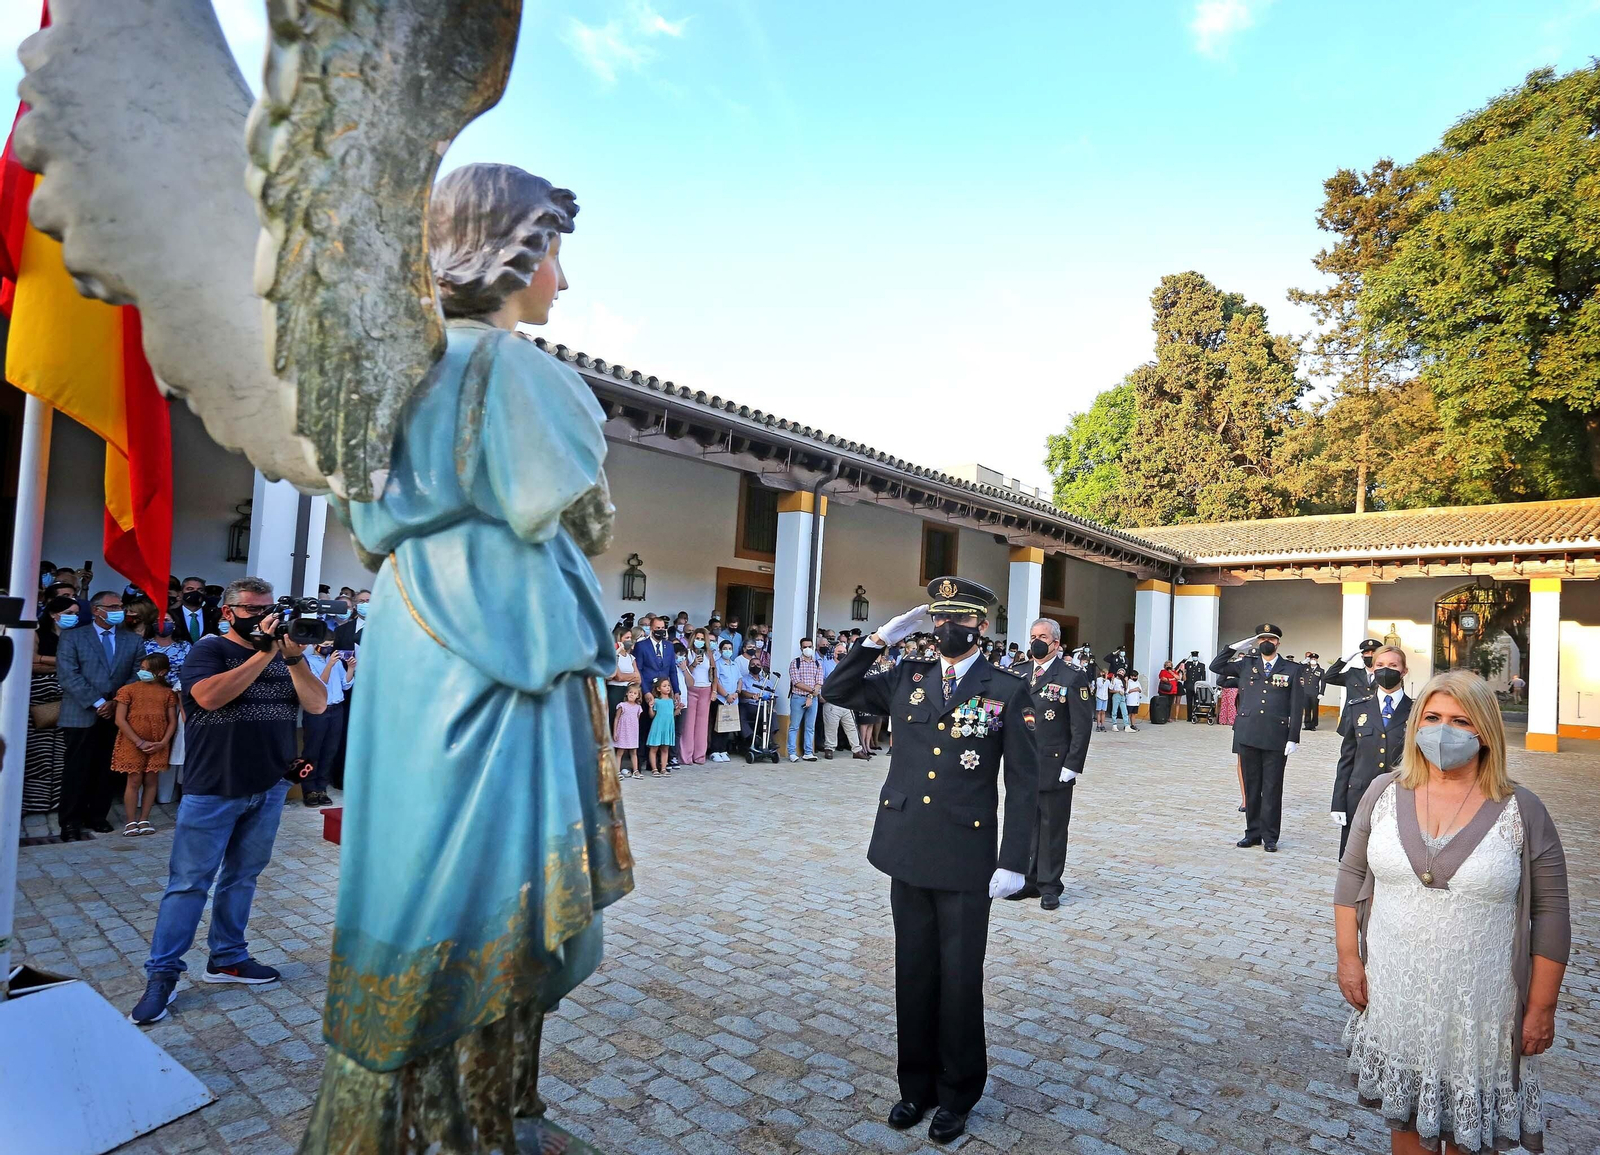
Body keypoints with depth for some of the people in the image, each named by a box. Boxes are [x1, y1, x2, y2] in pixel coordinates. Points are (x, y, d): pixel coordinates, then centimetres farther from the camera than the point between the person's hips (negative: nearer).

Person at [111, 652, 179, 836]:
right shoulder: (129, 689, -4)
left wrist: (163, 742, -10)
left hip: (157, 746, 2)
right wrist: (140, 742, -12)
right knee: (134, 781, 1)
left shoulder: (168, 693, 2)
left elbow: (172, 721, 4)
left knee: (151, 781, 7)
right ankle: (131, 822, 10)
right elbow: (120, 720, -8)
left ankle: (144, 820, 15)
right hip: (133, 744, -2)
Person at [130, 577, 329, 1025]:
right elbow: (209, 696, -23)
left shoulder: (287, 652, 8)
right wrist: (263, 653, -23)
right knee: (189, 881, 0)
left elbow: (317, 704, -3)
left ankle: (227, 958, 27)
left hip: (269, 788, 4)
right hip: (213, 789, -4)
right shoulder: (208, 650, -3)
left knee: (242, 876, 14)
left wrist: (292, 657, -16)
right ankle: (161, 974, 11)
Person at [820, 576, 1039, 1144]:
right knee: (914, 974, 16)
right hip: (906, 852, 4)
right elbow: (837, 690, 7)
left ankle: (956, 1095, 31)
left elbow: (1023, 786, -5)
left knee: (959, 980, 10)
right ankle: (917, 1085, 34)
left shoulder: (1007, 692, -5)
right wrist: (881, 638, 0)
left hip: (965, 860, -3)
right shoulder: (906, 679, 5)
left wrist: (1014, 862, -8)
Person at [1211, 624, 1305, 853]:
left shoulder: (1292, 668, 2)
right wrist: (1237, 647, 2)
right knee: (1251, 786, 10)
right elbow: (1216, 666, 5)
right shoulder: (1246, 663, 9)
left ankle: (1269, 837, 13)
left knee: (1272, 788, 4)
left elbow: (1297, 706, 0)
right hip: (1247, 735, 2)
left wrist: (1293, 738, -5)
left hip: (1276, 737, -2)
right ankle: (1253, 832, 20)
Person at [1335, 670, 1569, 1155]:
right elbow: (1351, 877, 5)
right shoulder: (1385, 792, -3)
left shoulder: (1521, 810, -8)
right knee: (1405, 1115, 19)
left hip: (1480, 1009, -2)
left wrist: (1541, 1008, -4)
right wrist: (1348, 958, 2)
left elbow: (1550, 914, -4)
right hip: (1394, 998, 2)